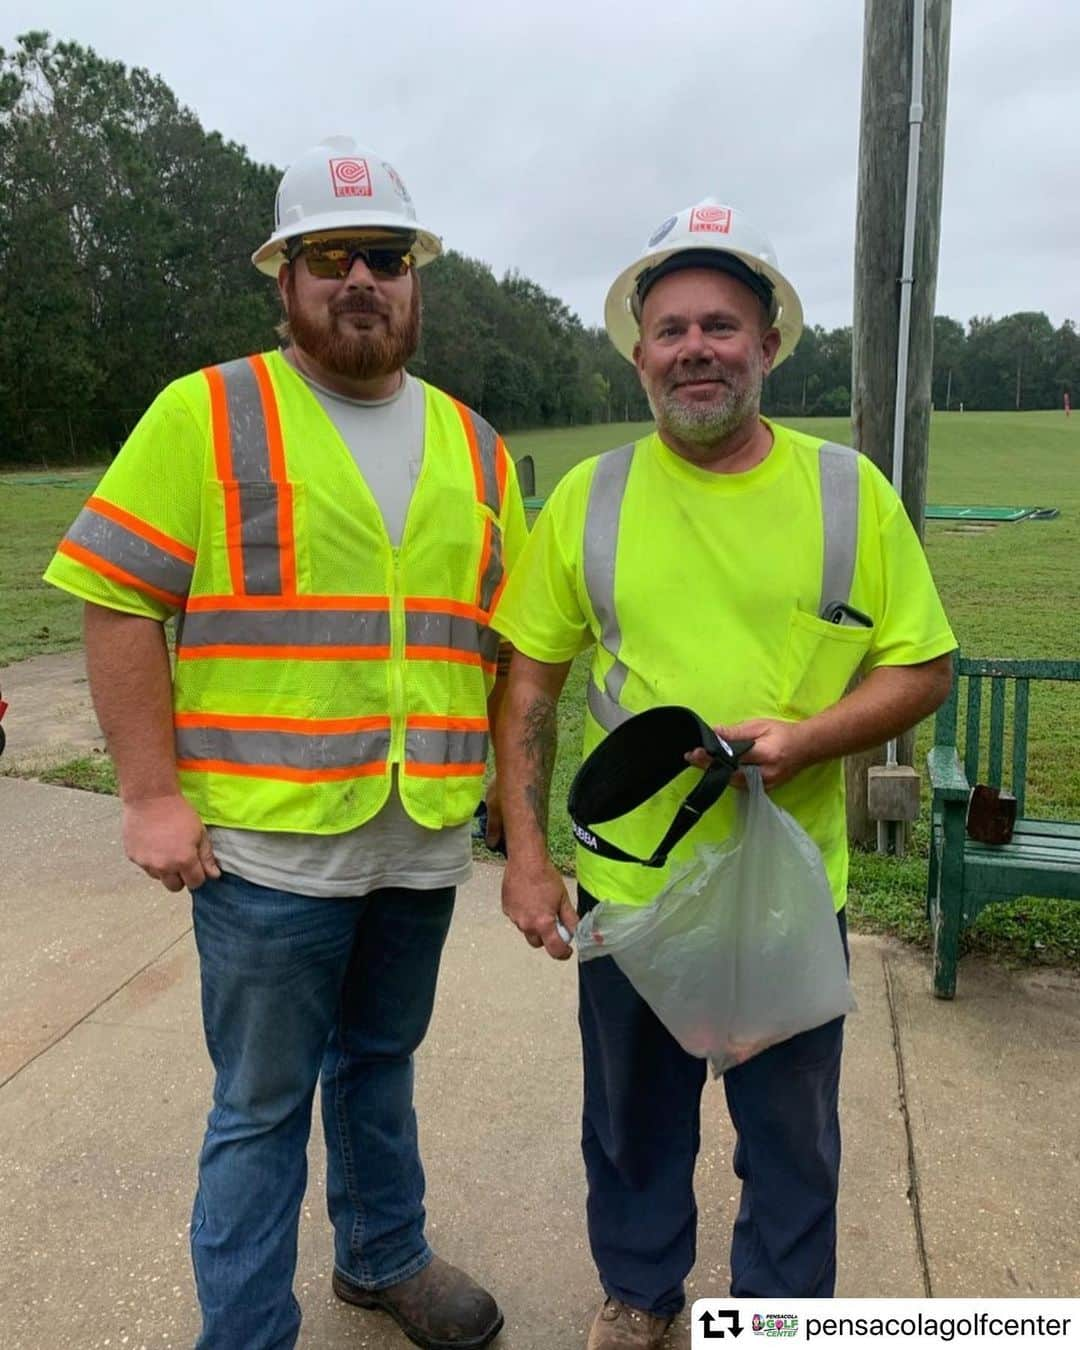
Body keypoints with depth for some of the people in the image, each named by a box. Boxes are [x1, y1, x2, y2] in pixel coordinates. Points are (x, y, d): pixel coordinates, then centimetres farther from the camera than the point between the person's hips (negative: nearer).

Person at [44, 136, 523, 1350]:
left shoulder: (471, 444, 10)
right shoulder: (206, 414, -5)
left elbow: (506, 626, 13)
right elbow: (118, 605, -9)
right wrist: (150, 795, -12)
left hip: (426, 836, 5)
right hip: (270, 838, -4)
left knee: (381, 1059, 23)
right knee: (264, 1102, 8)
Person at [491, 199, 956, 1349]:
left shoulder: (848, 492, -4)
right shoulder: (589, 497, -2)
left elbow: (923, 668, -1)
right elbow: (529, 680, 1)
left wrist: (807, 737, -20)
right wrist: (524, 853, -4)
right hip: (625, 885, 1)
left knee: (793, 1141, 19)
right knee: (631, 1124, 21)